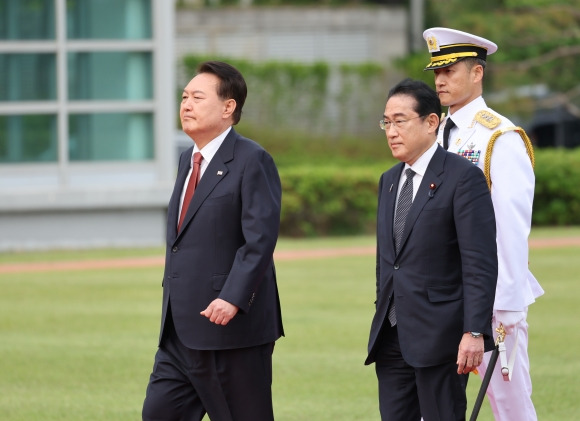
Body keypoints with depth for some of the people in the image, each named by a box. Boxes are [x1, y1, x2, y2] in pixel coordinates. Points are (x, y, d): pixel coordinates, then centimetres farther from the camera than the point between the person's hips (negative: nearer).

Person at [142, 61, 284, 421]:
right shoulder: (188, 161, 16)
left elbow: (261, 239, -20)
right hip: (181, 331, 9)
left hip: (233, 329, -9)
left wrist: (233, 299, -28)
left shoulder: (252, 161, -11)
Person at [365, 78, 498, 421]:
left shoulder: (464, 178, -8)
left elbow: (481, 263, -14)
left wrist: (475, 331, -21)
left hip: (439, 336, -7)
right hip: (392, 337, 7)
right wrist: (383, 320, 17)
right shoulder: (390, 181, 16)